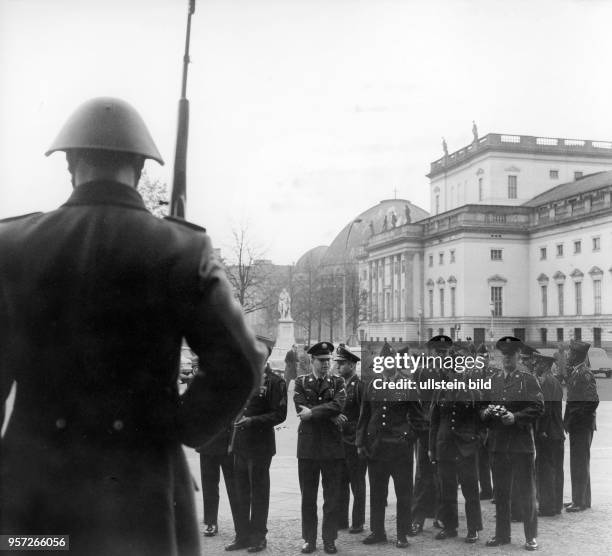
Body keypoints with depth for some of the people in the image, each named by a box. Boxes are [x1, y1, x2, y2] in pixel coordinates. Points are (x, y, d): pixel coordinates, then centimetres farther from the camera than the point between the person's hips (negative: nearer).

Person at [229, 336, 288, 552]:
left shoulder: (275, 382, -7)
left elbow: (279, 414, -12)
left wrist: (252, 421, -21)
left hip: (260, 446, -6)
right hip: (240, 445, 6)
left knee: (259, 493, 4)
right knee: (241, 493, 12)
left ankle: (258, 537, 16)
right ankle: (242, 536, 23)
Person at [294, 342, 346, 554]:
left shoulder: (337, 383, 6)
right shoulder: (301, 383, 6)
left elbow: (338, 405, -12)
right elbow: (301, 410, -8)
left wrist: (312, 412, -16)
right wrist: (329, 414, -10)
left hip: (332, 446, 0)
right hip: (307, 445, 0)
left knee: (331, 496, 5)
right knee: (308, 496, 7)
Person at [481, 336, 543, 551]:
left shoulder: (528, 380, 2)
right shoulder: (491, 381, 13)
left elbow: (538, 407, -6)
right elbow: (482, 407, 16)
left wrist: (516, 417, -17)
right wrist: (485, 413, -6)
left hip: (522, 443, -3)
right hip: (498, 443, 4)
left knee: (527, 491, 3)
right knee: (500, 492, 10)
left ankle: (531, 536, 12)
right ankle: (501, 534, 21)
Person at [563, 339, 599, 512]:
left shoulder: (585, 374, -17)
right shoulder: (574, 372, 10)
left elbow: (593, 401, -22)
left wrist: (581, 417, -16)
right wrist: (569, 419, 10)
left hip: (582, 426, -9)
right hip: (577, 426, 9)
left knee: (579, 463, -3)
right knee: (579, 463, 15)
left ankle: (580, 501, 4)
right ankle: (581, 499, 25)